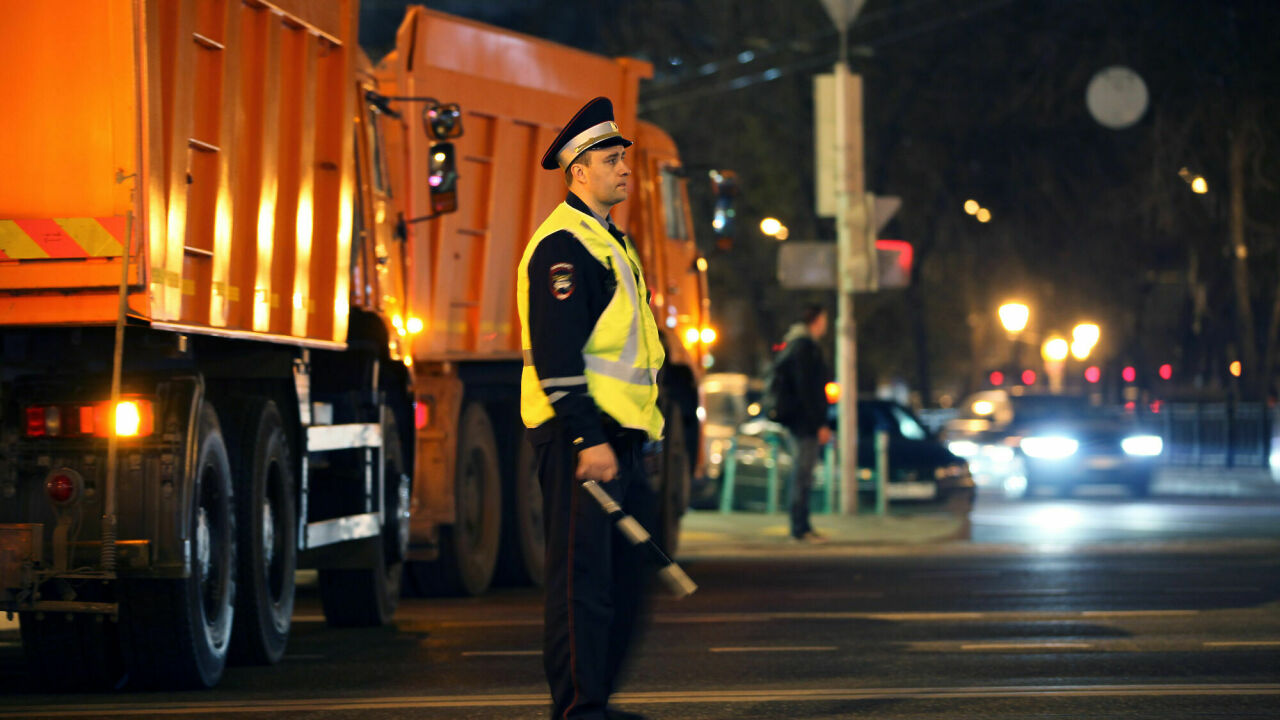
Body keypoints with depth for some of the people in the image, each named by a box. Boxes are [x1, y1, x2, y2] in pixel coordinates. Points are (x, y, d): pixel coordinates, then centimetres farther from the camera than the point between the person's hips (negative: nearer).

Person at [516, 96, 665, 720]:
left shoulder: (611, 241, 21)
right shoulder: (562, 245, -12)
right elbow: (556, 354, -20)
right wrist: (587, 439, -24)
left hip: (619, 435, 10)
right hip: (578, 435, -10)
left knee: (627, 571, 13)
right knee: (583, 573, -9)